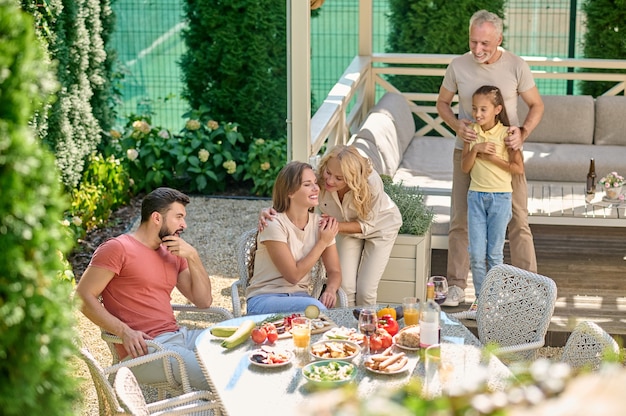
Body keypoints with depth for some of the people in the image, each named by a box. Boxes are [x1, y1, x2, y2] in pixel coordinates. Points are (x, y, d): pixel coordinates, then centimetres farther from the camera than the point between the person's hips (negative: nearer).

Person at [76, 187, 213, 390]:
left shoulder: (173, 254, 18)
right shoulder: (117, 248, -4)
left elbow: (204, 301, 16)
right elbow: (83, 296, -9)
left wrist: (192, 257, 2)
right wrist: (124, 331, -20)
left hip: (179, 335, 8)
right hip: (143, 349, -8)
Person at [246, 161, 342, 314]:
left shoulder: (320, 224, 3)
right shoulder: (274, 225, -14)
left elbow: (334, 271, 4)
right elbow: (293, 275, -17)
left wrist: (330, 290, -19)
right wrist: (322, 242, -12)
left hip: (299, 298, 5)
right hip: (264, 300, -5)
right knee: (314, 307, -35)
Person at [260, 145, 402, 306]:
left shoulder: (371, 183, -39)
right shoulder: (318, 179, -33)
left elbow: (367, 224, -26)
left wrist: (337, 226, -41)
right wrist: (269, 211, -43)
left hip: (380, 225, -3)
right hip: (349, 227, 3)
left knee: (365, 291, -6)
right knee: (345, 287, -5)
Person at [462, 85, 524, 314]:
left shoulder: (506, 134, -8)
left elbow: (518, 168, -11)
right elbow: (465, 167, 0)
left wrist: (492, 157, -15)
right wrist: (476, 149, -15)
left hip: (500, 197, -3)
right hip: (476, 195, 3)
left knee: (494, 253, 5)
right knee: (476, 253, 2)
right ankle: (480, 297, 15)